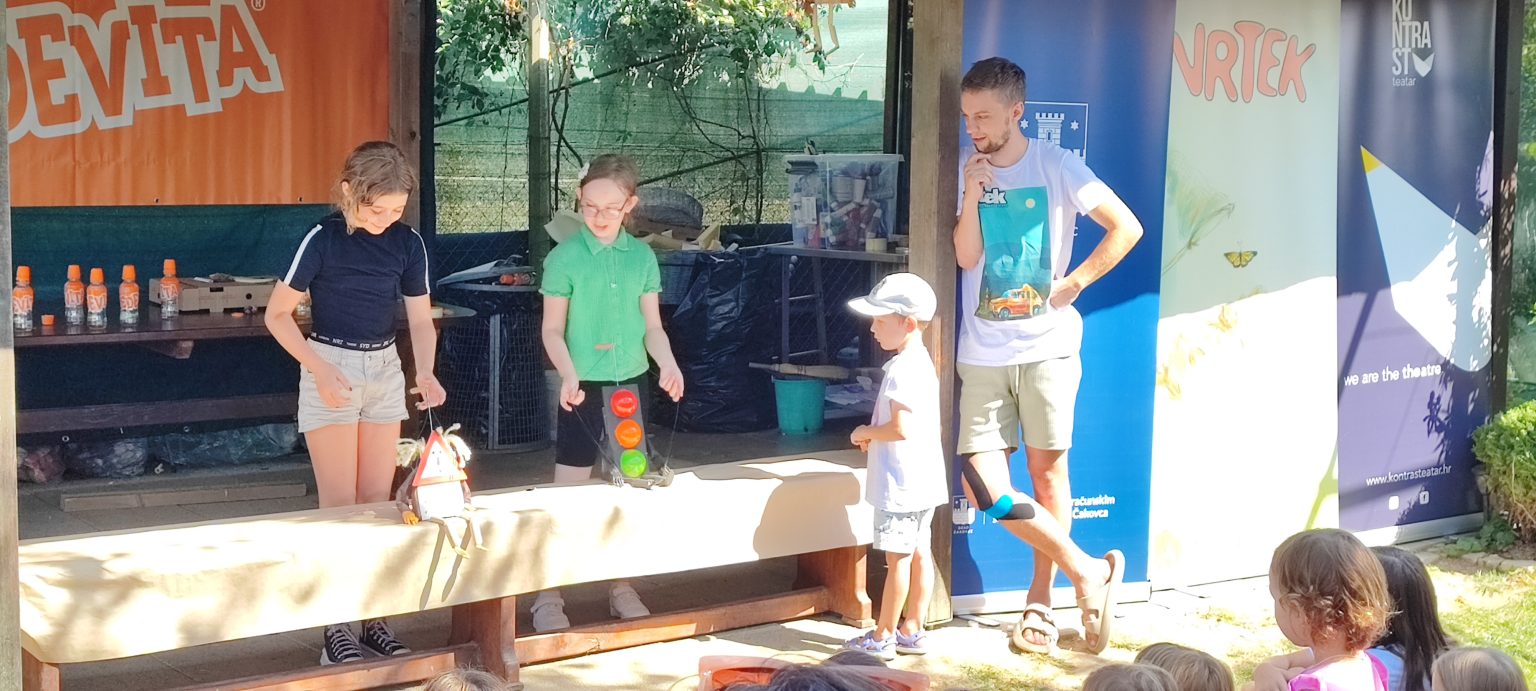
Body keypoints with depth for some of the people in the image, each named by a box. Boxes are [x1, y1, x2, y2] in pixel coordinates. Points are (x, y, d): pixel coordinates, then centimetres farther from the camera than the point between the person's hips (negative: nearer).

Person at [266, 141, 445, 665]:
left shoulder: (407, 243, -2)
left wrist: (425, 372, -16)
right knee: (339, 504, -5)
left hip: (385, 369, 4)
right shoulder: (323, 239, -14)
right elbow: (278, 314, -8)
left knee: (377, 503, 7)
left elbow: (421, 320, 3)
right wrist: (320, 371, -17)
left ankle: (372, 617, 15)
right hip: (331, 369, -4)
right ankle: (337, 628, 1)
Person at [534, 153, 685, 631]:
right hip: (583, 386, -3)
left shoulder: (642, 257, 4)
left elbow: (652, 325, 7)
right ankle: (548, 595, 6)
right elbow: (553, 329, -4)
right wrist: (568, 375, -20)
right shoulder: (564, 257, -6)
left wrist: (667, 363, -11)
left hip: (630, 383, 4)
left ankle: (621, 587, 23)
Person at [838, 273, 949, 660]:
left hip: (901, 483, -10)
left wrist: (866, 433, -10)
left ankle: (882, 638, 5)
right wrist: (874, 434, 11)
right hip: (923, 481, 10)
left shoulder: (901, 369, -19)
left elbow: (901, 427, -26)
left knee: (898, 559, -3)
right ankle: (912, 632, 19)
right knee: (919, 554, 12)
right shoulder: (921, 363, 13)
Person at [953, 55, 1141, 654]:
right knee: (982, 486, -6)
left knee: (1047, 468, 3)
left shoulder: (1056, 166, -3)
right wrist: (972, 195, -12)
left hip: (1046, 345, -2)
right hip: (982, 351, 3)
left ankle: (1041, 602, 16)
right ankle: (1088, 572, 5)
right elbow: (966, 257, -1)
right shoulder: (964, 171, 4)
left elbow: (1127, 228, 0)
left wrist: (1074, 283, -4)